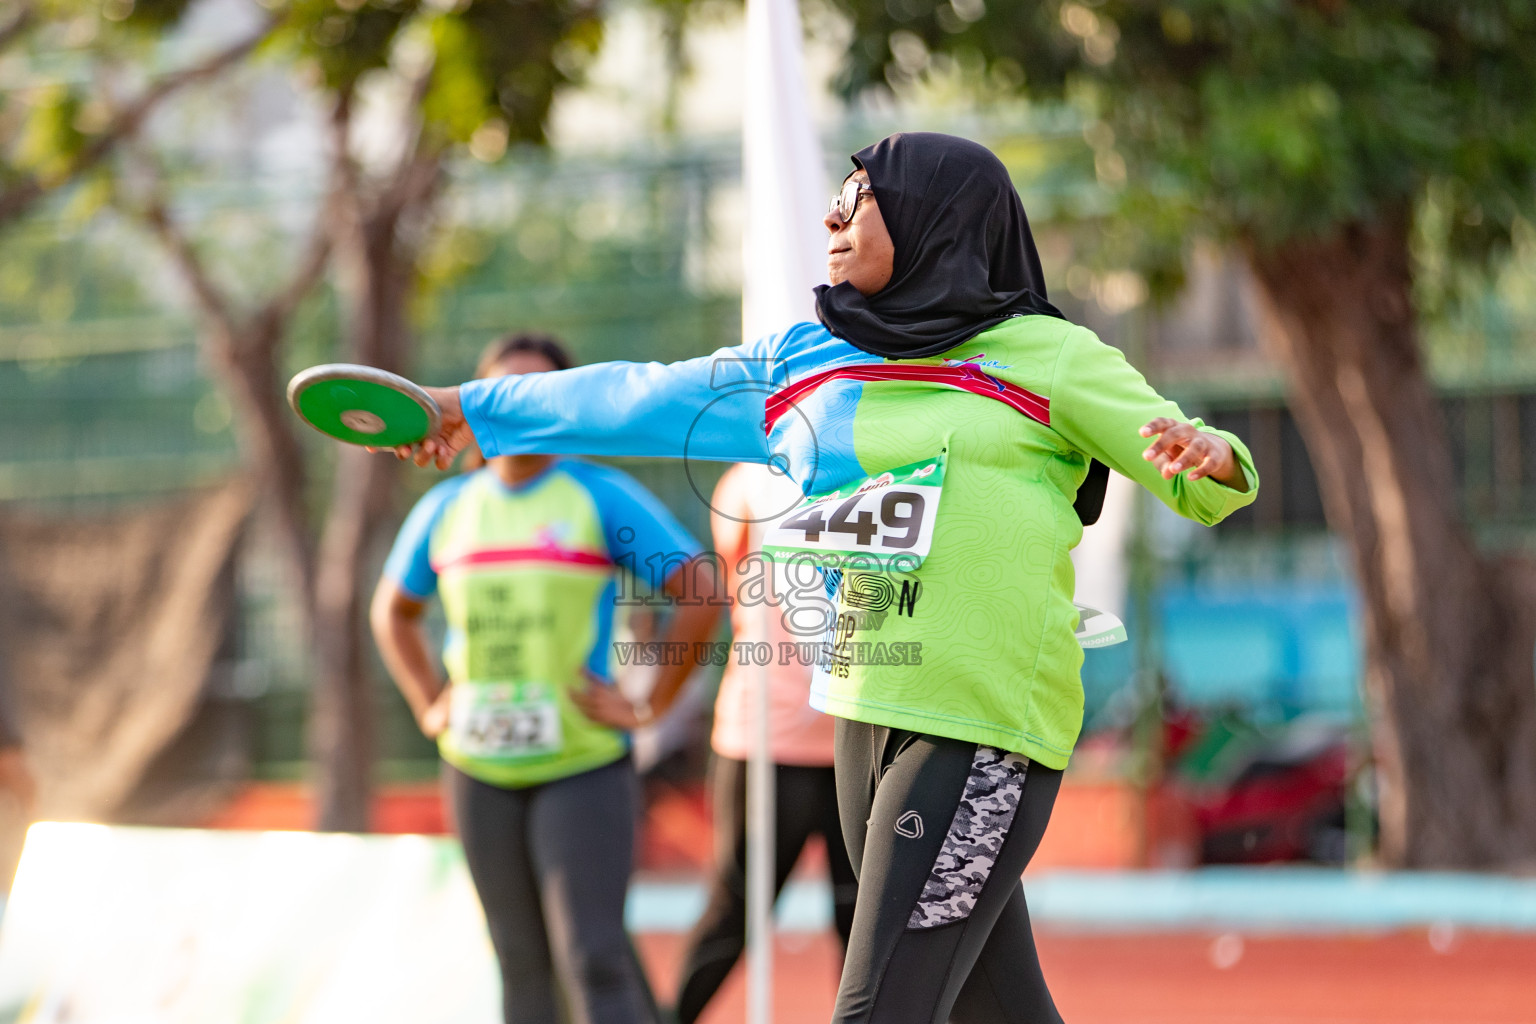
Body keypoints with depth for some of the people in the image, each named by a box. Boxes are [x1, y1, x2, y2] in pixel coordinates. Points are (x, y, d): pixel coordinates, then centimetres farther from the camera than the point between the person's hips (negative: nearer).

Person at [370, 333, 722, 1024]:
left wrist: (651, 707, -9)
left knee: (593, 957, -14)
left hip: (584, 764, -4)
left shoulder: (603, 497, -3)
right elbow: (393, 611, 25)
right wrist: (428, 707, 12)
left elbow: (701, 594, -5)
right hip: (479, 770, 4)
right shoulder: (447, 508, 10)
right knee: (523, 966, 8)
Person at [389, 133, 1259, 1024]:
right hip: (869, 717, 6)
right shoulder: (804, 363, 16)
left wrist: (1209, 455, -23)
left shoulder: (1046, 354, 0)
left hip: (986, 725, -6)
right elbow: (646, 399, 25)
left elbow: (1205, 484, 0)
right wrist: (474, 410, 31)